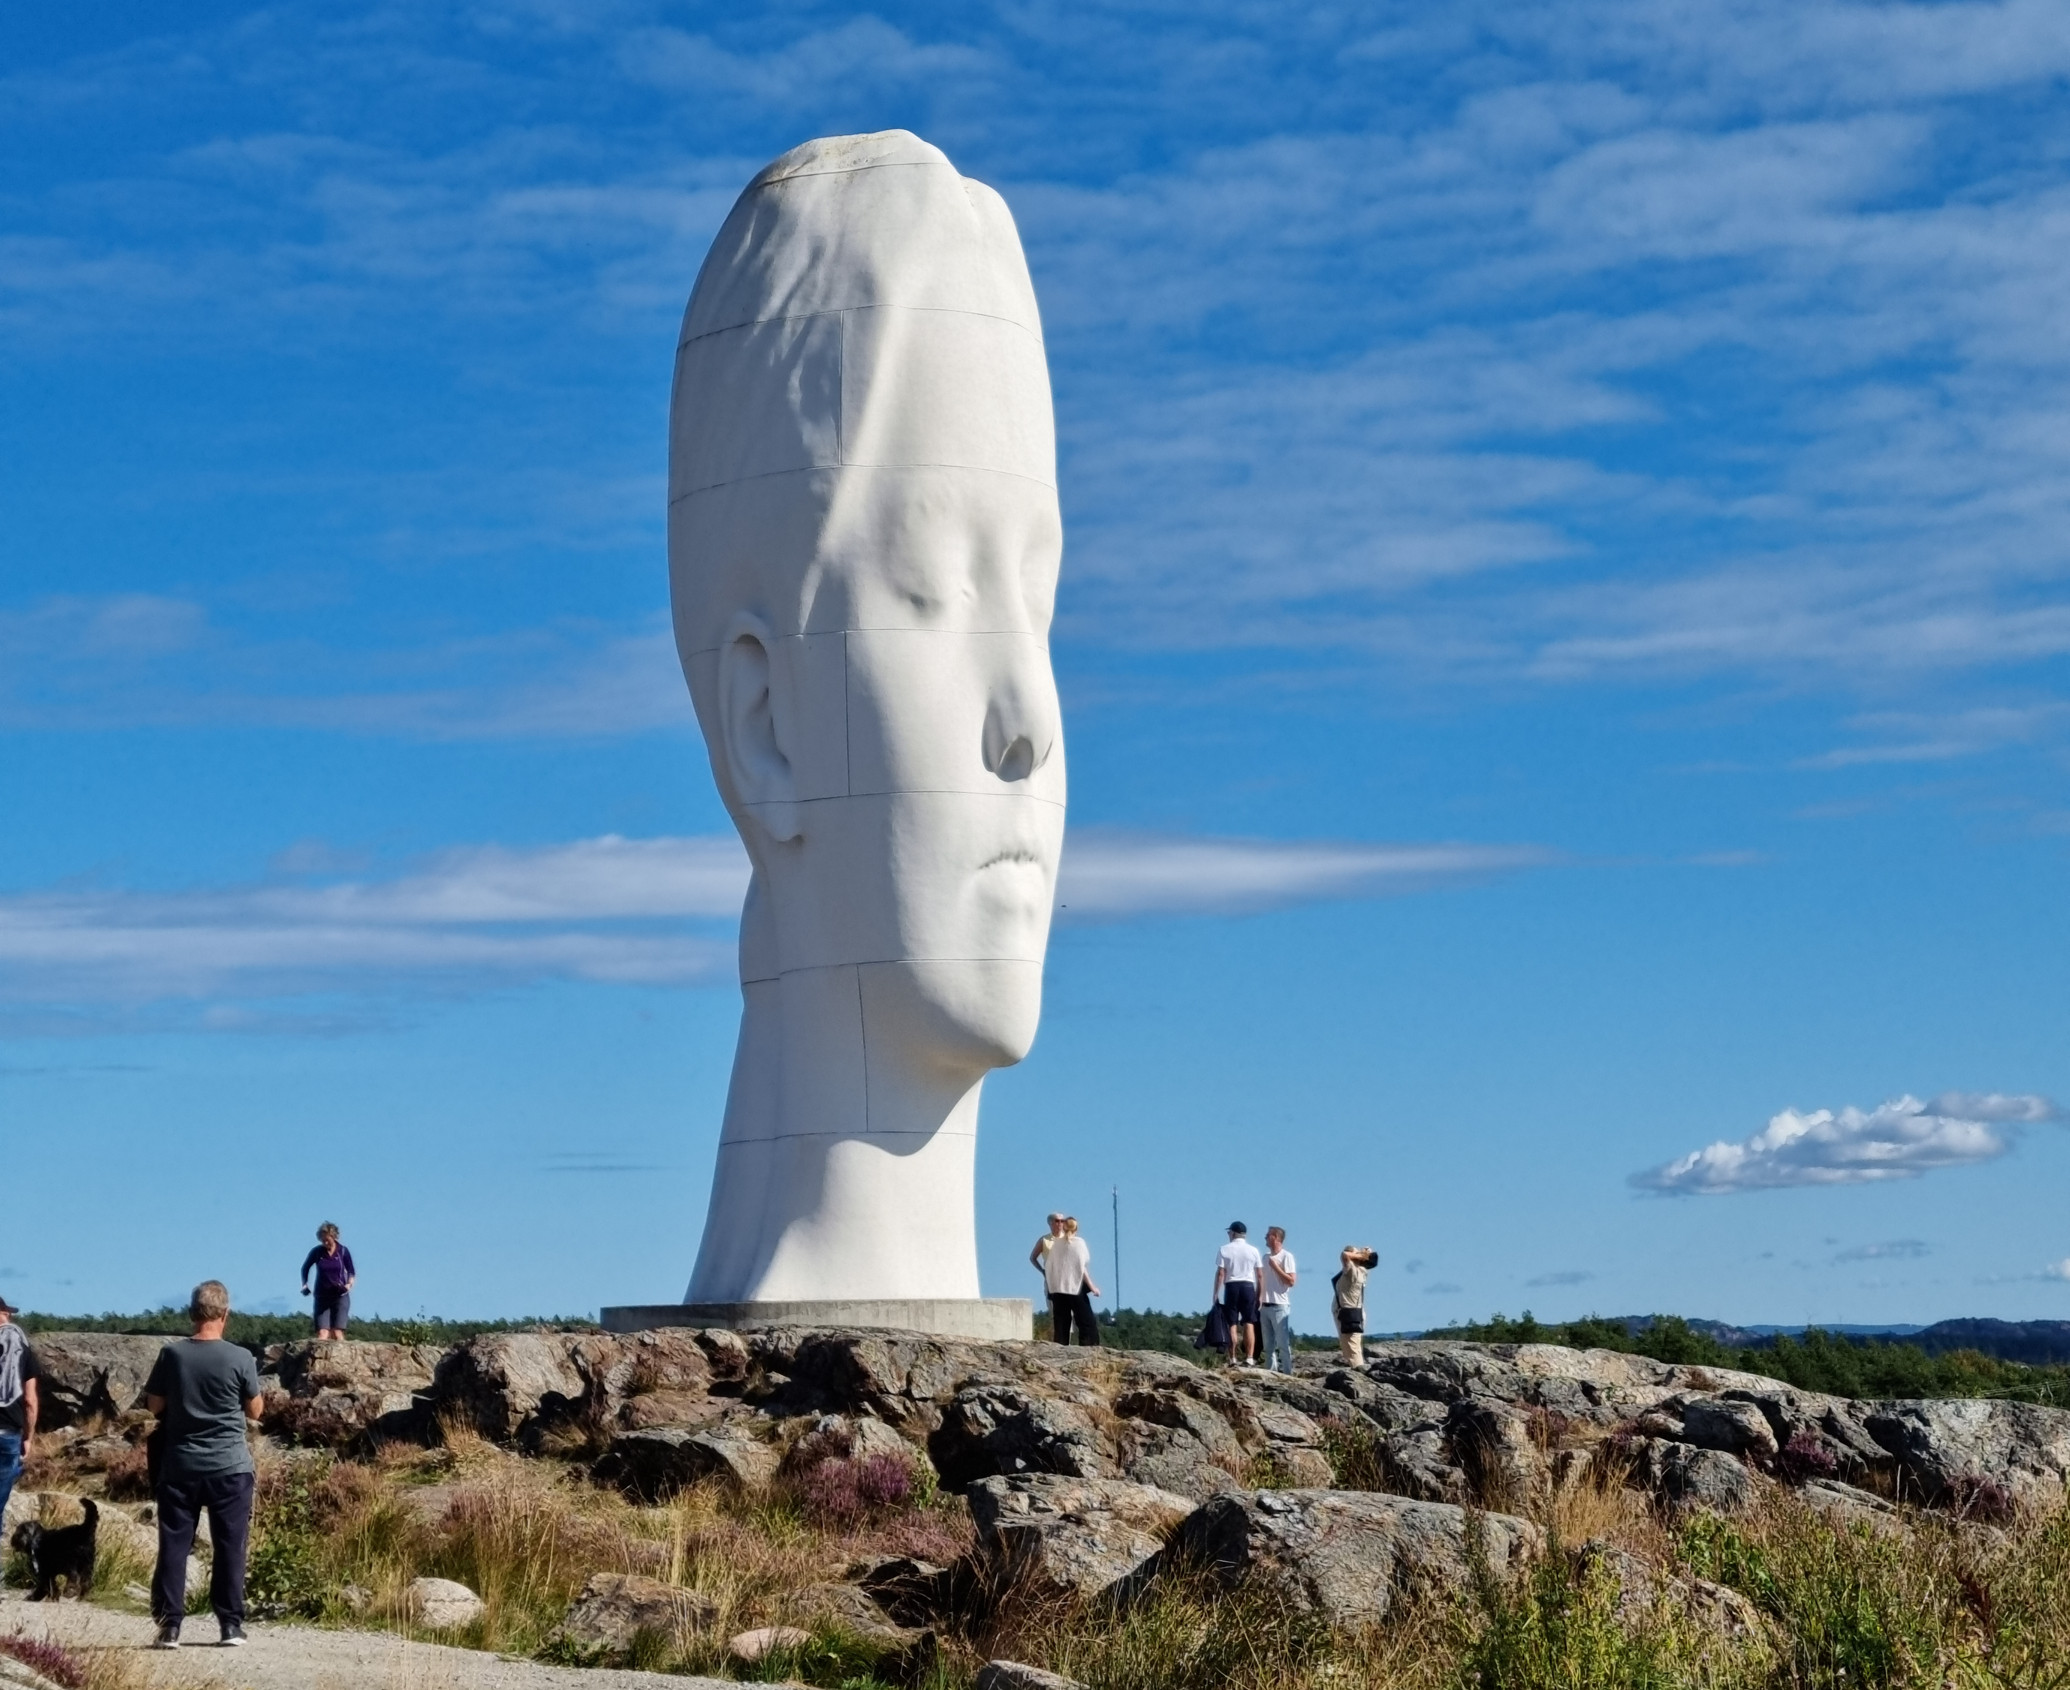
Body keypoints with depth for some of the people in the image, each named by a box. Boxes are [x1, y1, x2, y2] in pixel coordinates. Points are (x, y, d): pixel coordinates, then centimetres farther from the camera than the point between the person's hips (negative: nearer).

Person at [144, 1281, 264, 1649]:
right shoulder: (240, 1358, -9)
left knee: (174, 1544, 6)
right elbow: (255, 1410, 2)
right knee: (230, 1545, 6)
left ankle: (169, 1625, 3)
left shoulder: (172, 1354, -5)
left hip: (181, 1465, 1)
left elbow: (153, 1405, 4)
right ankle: (231, 1624, 7)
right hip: (230, 1466, -1)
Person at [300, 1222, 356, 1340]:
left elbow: (351, 1272, 9)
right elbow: (305, 1268, 14)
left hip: (340, 1296, -1)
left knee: (337, 1332, -11)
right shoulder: (316, 1252, -1)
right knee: (322, 1333, -11)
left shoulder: (343, 1251, -2)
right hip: (322, 1297, 1)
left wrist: (349, 1284, -10)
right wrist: (304, 1285, 0)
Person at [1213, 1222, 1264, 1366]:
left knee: (1232, 1325, 3)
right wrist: (1260, 1294, 9)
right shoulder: (1253, 1250, 5)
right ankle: (1250, 1358, -6)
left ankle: (1233, 1358, 1)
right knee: (1249, 1324, 2)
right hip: (1248, 1286, 1)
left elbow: (1220, 1273, -5)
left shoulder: (1224, 1250, 0)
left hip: (1231, 1286, -1)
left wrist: (1216, 1293, -1)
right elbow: (1259, 1274, 3)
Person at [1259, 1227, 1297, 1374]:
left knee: (1283, 1344, -7)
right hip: (1265, 1306, 7)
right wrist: (1258, 1300, 10)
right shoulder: (1266, 1257, 15)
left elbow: (1291, 1281, -12)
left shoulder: (1286, 1256, -5)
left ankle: (1287, 1373, -6)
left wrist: (1276, 1267, -14)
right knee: (1268, 1344, 8)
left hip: (1279, 1306, -7)